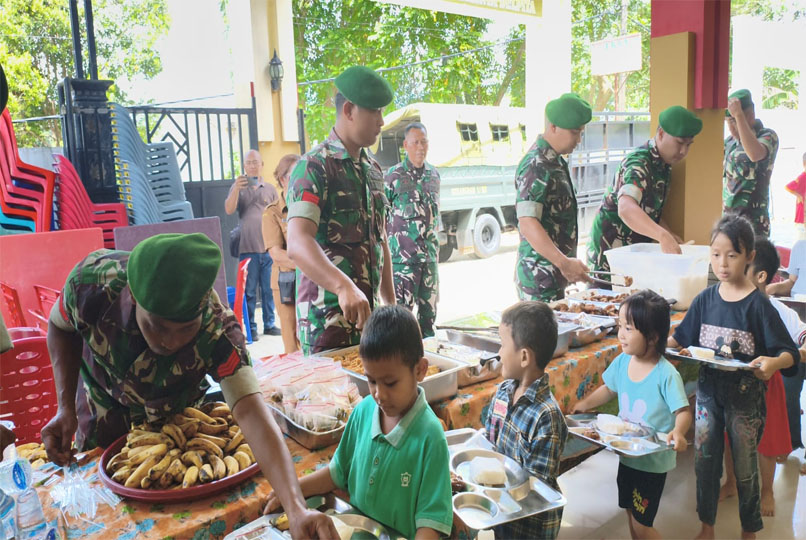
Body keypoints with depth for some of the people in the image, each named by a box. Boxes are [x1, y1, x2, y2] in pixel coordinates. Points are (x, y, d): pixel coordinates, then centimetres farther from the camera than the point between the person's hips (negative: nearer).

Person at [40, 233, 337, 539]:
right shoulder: (92, 281, -35)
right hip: (105, 416, 1)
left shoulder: (218, 331, -40)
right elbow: (61, 328, -11)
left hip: (180, 416, -1)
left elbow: (251, 413, -49)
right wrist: (66, 409, -22)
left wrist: (297, 509, -60)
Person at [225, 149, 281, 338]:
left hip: (269, 248, 2)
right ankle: (251, 327, 9)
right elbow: (229, 210, -6)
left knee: (269, 289, 5)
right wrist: (236, 189, -21)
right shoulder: (238, 187, 8)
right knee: (249, 291, 1)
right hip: (248, 248, -1)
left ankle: (269, 325, 15)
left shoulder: (270, 189, 11)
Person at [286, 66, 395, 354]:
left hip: (368, 312, 7)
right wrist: (344, 286, -42)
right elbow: (298, 243, -27)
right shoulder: (314, 166, -12)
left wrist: (390, 301, 17)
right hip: (327, 320, -7)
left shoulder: (373, 169, 13)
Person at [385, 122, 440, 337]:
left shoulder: (434, 174, 12)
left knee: (429, 310, 12)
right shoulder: (394, 176, -5)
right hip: (403, 255, -5)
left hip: (430, 254, 6)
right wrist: (384, 251, -8)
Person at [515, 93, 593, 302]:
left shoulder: (556, 161, 13)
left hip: (556, 275, 9)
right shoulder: (536, 166, -18)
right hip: (539, 278, -9)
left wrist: (566, 264, 19)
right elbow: (527, 224, -28)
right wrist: (564, 263, -33)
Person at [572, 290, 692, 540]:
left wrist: (678, 432, -40)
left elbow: (683, 411, -22)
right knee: (631, 514, 22)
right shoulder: (622, 362, -7)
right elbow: (608, 389, 10)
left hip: (653, 460, -6)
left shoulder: (666, 374, -25)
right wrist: (584, 404, 4)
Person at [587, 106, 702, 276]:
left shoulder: (664, 163, 6)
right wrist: (663, 235, -54)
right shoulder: (639, 162, -22)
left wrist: (669, 235, 1)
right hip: (609, 252, -9)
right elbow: (626, 208, -41)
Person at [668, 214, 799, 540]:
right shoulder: (705, 299, -2)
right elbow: (682, 338, 7)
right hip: (708, 391, 4)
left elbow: (789, 353, -15)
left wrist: (774, 362, -36)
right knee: (704, 461, 14)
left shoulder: (758, 305, -14)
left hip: (745, 396, -4)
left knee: (745, 467, 12)